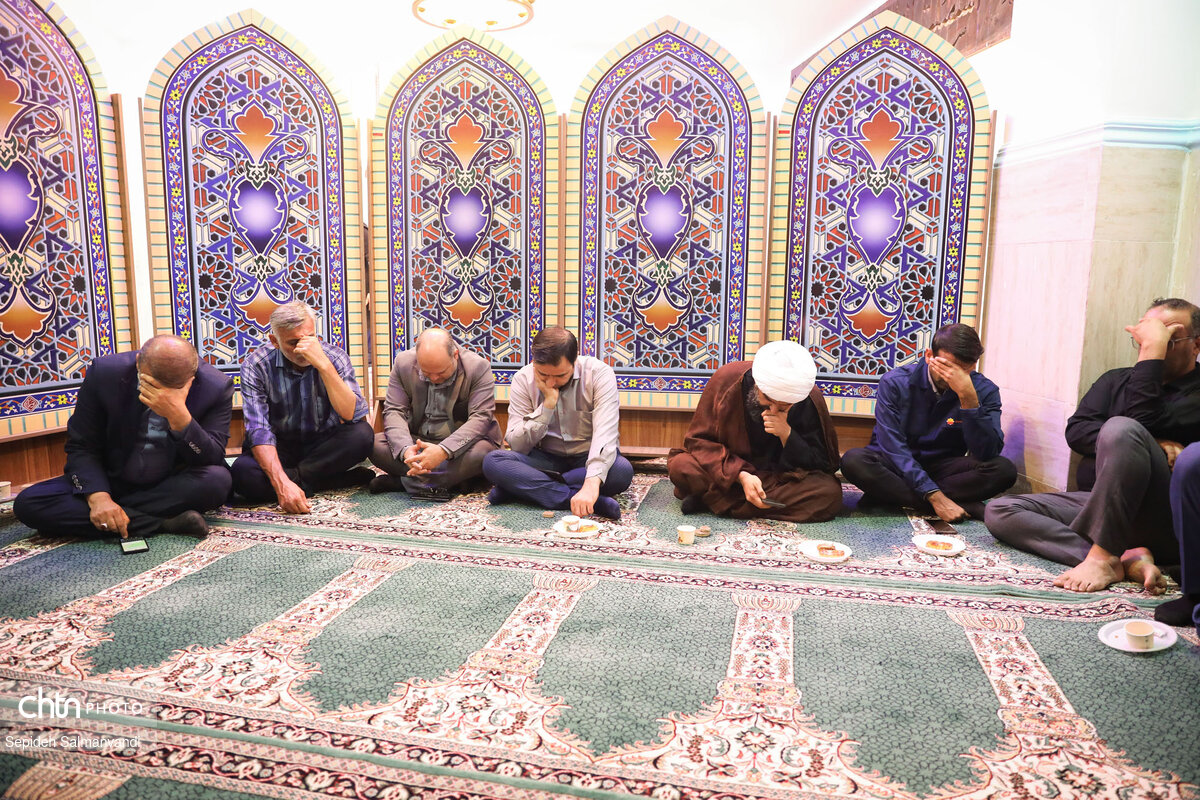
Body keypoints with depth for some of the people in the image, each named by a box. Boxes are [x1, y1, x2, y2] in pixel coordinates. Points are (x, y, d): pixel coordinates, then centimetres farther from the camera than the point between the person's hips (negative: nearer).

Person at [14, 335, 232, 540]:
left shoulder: (216, 387, -19)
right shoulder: (104, 374, -14)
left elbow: (212, 461, -22)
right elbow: (81, 447, -8)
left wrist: (179, 417, -39)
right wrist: (97, 496, -26)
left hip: (173, 488, -2)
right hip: (109, 484, 2)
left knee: (218, 480, -34)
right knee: (27, 504, -20)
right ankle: (166, 524, -27)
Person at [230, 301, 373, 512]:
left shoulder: (335, 357, -12)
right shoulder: (256, 366, -13)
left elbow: (354, 416, -25)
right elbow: (258, 430, -22)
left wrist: (324, 365, -35)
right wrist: (282, 484, -38)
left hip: (324, 445, 1)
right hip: (279, 449, 0)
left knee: (362, 434, -30)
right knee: (243, 473, -33)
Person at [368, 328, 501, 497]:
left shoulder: (478, 368, -15)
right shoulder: (403, 364, -6)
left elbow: (480, 418, -21)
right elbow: (393, 411, -9)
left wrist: (444, 451, -37)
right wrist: (405, 449, -30)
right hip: (416, 441, 3)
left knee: (482, 451, -36)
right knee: (374, 444, -22)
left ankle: (401, 481, -26)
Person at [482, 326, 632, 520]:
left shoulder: (599, 373, -17)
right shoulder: (523, 379, -10)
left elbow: (605, 433, -30)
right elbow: (517, 445, -13)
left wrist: (592, 483, -46)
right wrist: (548, 403, -25)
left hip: (589, 458, -1)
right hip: (547, 459, 2)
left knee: (623, 471, -35)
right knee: (492, 461, -25)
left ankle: (524, 487, -24)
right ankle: (588, 500, -32)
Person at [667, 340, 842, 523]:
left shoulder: (810, 400, -15)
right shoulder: (727, 379, -17)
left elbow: (822, 464, -7)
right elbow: (700, 440, -12)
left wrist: (787, 435, -25)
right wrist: (741, 475, -27)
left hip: (783, 478, 2)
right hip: (729, 471, -1)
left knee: (830, 493, -31)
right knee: (681, 466, -30)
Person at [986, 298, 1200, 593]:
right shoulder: (1117, 380, 19)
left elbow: (1142, 420, -19)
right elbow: (1076, 429, 4)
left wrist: (1154, 348, -12)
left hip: (1169, 525, -6)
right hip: (1106, 504, 6)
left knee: (1122, 428, -33)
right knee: (999, 511, -15)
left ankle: (1103, 556, -31)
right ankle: (1128, 559, -27)